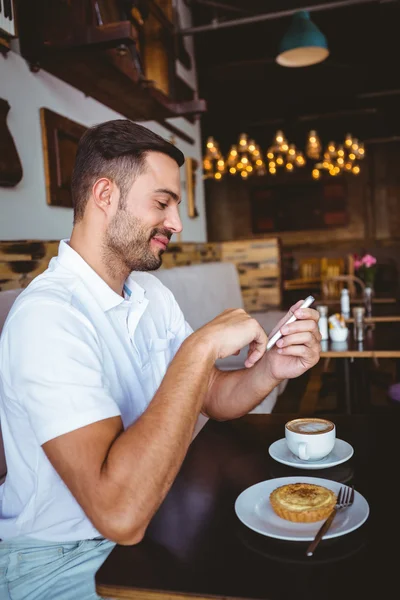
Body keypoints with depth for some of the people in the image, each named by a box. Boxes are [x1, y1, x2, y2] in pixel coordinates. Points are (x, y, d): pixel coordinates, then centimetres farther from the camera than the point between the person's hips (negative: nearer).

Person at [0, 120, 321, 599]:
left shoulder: (150, 292, 3)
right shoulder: (47, 316, -27)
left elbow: (211, 399, 4)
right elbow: (120, 513, -35)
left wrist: (270, 370, -17)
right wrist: (201, 347, -32)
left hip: (151, 522, 8)